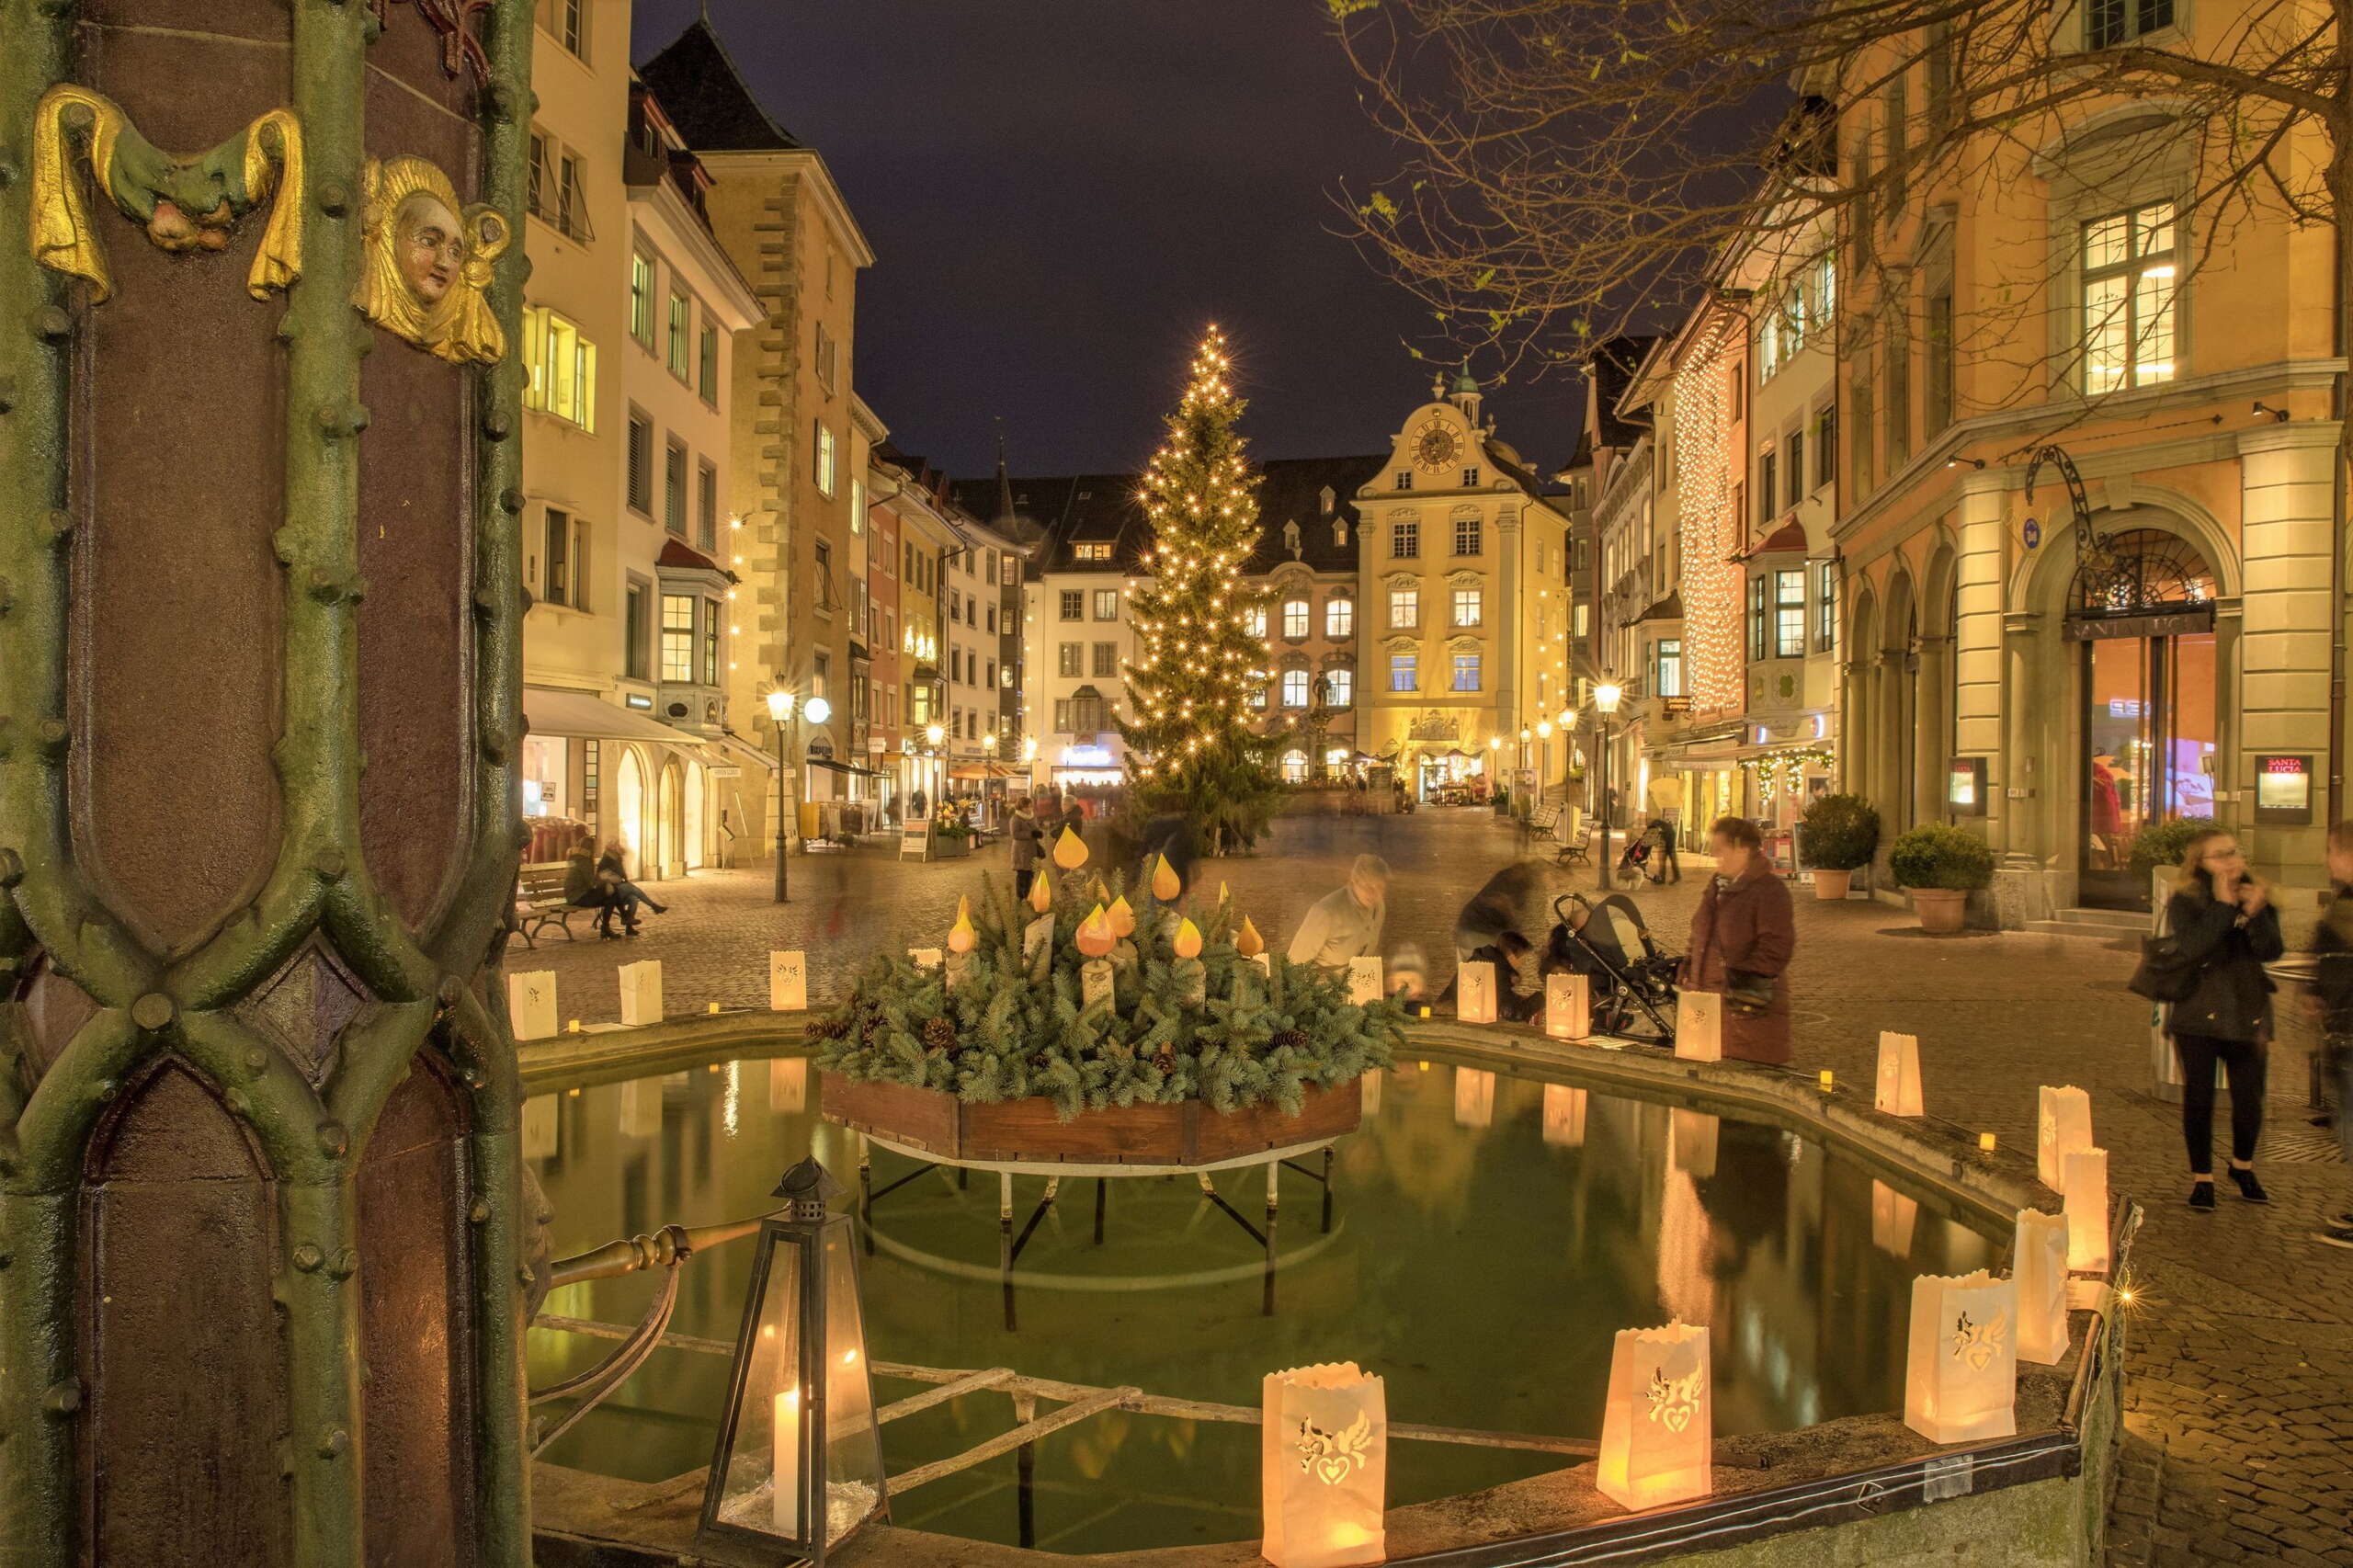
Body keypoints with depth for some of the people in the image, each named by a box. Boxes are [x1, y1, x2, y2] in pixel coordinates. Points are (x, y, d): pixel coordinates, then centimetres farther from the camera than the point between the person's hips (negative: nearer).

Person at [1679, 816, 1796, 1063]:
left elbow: (1777, 945, -17)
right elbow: (1699, 936, 27)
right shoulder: (1716, 887, 18)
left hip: (1747, 1008, -8)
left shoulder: (1769, 890, -9)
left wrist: (1752, 980, -24)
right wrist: (1686, 974, 20)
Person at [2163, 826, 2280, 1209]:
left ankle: (2243, 1166, 33)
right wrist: (2224, 907, -22)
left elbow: (2272, 951, -7)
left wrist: (2254, 914, -23)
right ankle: (2202, 1177, 16)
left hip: (2248, 1012, 3)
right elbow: (2192, 951, -22)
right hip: (2198, 1015, -3)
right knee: (2199, 1099, 1)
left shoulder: (2256, 897, 5)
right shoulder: (2185, 902, -7)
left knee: (2249, 1098, 6)